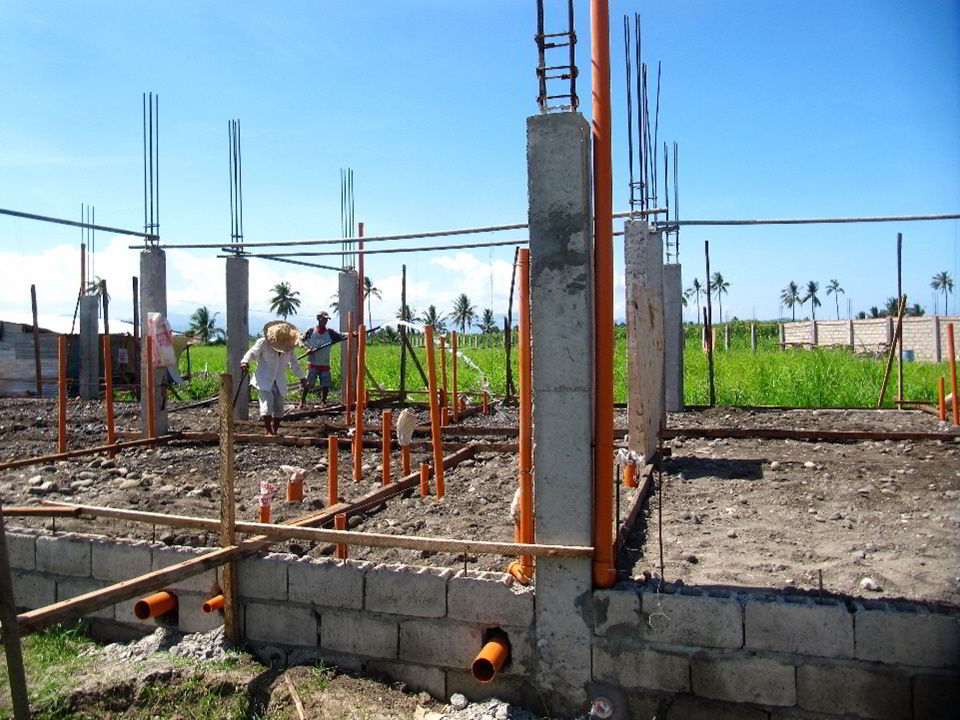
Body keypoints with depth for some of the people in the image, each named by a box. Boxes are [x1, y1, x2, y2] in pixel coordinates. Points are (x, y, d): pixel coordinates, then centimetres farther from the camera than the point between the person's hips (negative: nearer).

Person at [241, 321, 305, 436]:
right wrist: (245, 362, -32)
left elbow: (294, 364, 19)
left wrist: (301, 377, 22)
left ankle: (275, 430, 14)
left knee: (279, 407, 2)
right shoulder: (263, 343, -4)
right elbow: (252, 353, -12)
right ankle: (268, 430, -13)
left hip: (279, 383, 5)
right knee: (267, 403, -17)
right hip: (265, 381, -5)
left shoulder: (289, 349, 9)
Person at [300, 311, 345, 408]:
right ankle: (302, 400, 14)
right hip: (313, 363, -2)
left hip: (325, 364, 2)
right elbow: (302, 340, 9)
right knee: (308, 384, -4)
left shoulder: (330, 332, 3)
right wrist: (308, 348, -8)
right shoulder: (311, 331, 0)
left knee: (326, 385, 3)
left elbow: (341, 336, -8)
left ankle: (323, 401, 22)